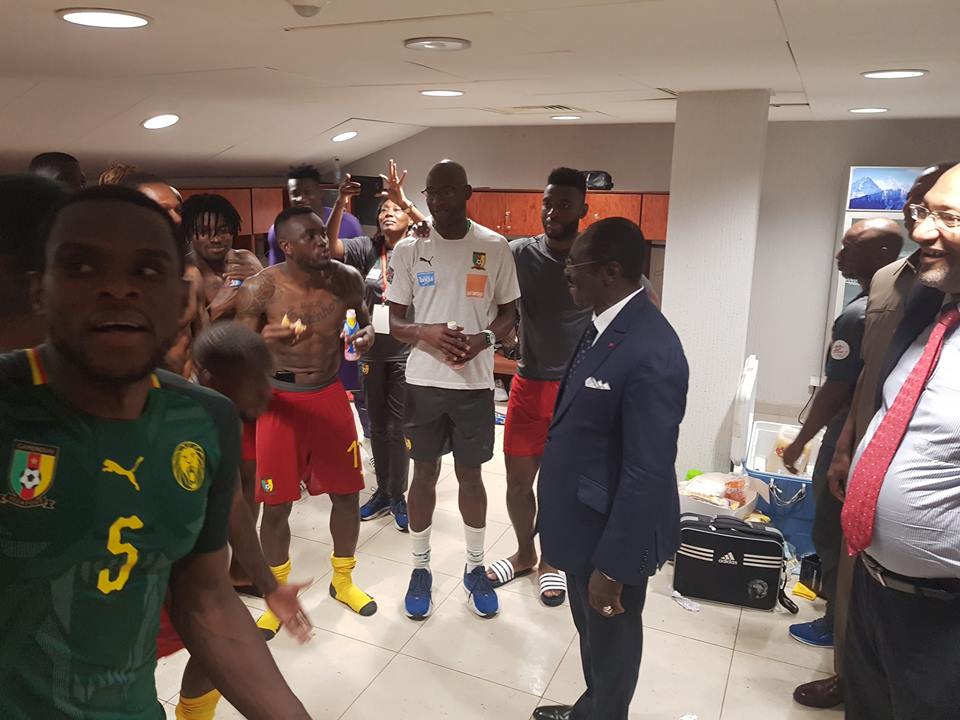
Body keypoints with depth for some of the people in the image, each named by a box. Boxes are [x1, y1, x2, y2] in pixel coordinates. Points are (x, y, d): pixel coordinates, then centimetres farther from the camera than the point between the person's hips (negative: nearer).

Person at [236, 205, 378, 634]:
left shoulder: (346, 279, -7)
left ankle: (343, 580, 35)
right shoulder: (260, 289, -16)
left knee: (347, 494, 11)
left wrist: (367, 333, -10)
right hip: (280, 399, -3)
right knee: (276, 504, 5)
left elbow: (363, 318, 13)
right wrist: (262, 341, -34)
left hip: (330, 395, 3)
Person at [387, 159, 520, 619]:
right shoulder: (408, 249, -2)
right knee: (425, 474, 11)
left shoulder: (495, 248, -2)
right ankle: (420, 568, 28)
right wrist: (426, 334, -20)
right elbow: (395, 322, 1)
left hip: (475, 382, 0)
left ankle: (475, 568, 30)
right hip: (423, 381, 0)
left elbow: (509, 312, 5)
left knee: (470, 474, 12)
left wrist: (484, 339, -16)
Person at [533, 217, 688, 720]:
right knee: (589, 631, 29)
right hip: (584, 520, 9)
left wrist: (612, 566, -21)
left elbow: (646, 474, -27)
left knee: (610, 640, 17)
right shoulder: (604, 324, 0)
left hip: (612, 532, -9)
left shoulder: (651, 352, -30)